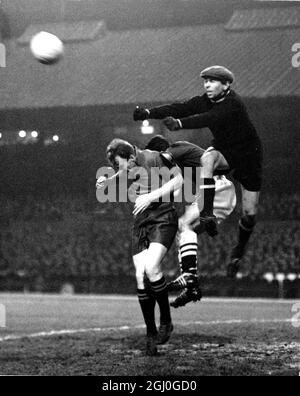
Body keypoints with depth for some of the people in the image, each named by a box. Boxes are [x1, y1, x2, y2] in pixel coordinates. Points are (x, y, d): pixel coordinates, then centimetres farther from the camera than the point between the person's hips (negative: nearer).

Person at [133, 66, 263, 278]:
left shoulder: (233, 103, -28)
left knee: (250, 213, -1)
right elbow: (180, 108, -19)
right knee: (208, 158, -34)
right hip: (224, 149, 4)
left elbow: (209, 119, -42)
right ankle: (207, 212, -34)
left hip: (249, 155, -4)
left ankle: (240, 249, 26)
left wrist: (180, 123, -55)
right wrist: (149, 113, -33)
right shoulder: (205, 101, -9)